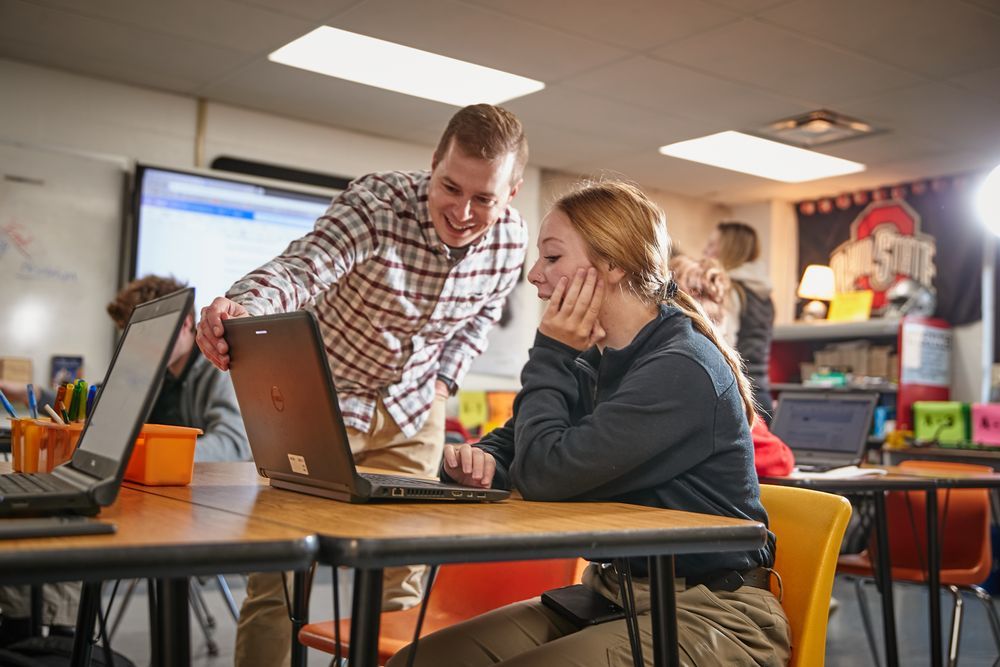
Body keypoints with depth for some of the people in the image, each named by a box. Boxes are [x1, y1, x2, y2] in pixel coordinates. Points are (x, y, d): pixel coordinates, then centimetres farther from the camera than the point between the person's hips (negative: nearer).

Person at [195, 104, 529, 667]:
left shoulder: (512, 239, -10)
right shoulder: (377, 204, -25)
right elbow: (300, 268, -42)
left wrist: (444, 379, -3)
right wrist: (243, 308, -62)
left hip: (412, 414, 4)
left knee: (402, 577, 8)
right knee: (281, 572, -5)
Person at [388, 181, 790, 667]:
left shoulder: (682, 370, -19)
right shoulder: (593, 362, 9)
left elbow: (545, 473, -24)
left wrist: (552, 354, -10)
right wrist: (480, 459, -8)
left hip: (707, 613, -7)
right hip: (612, 593, 8)